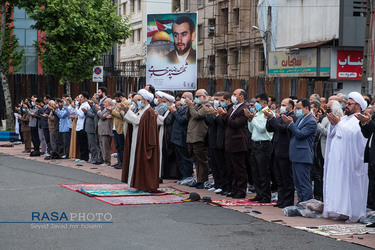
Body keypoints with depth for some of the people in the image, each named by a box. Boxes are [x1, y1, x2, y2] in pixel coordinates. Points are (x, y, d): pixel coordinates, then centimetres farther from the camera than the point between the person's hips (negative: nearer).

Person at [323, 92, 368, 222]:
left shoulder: (359, 120, -6)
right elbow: (332, 134, 16)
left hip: (348, 160, -8)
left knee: (347, 185, -8)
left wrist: (338, 123, -19)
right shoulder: (344, 119, 19)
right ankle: (338, 211, 9)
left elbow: (351, 133, -23)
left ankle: (349, 212, -3)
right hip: (337, 160, 8)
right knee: (336, 185, 6)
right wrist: (333, 124, -2)